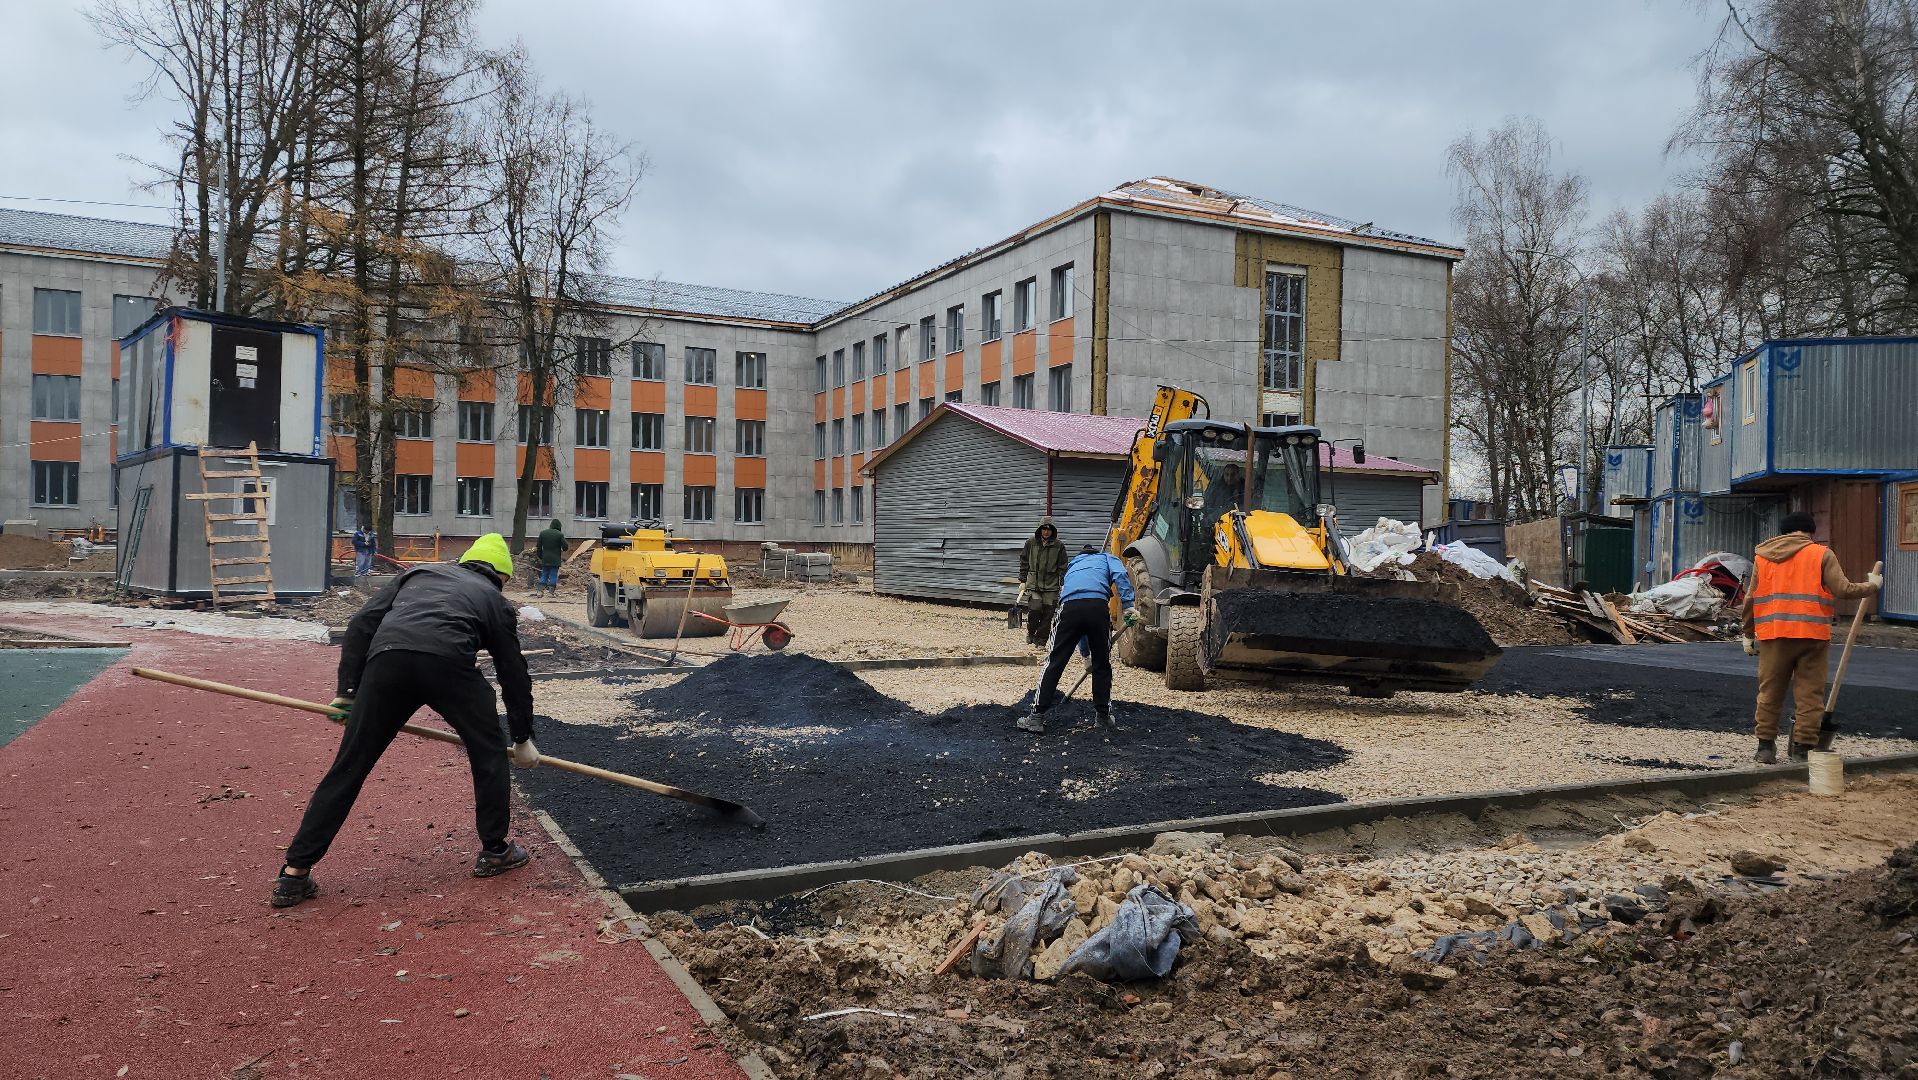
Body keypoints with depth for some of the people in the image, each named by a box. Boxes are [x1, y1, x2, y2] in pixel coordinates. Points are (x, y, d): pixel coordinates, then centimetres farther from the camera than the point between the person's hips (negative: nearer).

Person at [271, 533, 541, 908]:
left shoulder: (419, 573, 36)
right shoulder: (495, 599, 30)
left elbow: (362, 623, 22)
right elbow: (514, 674, 30)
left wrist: (348, 691, 22)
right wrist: (523, 739, 39)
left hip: (386, 659, 3)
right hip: (447, 661, -2)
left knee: (348, 768, 10)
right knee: (489, 753, 20)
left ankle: (294, 874, 13)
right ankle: (494, 852, 26)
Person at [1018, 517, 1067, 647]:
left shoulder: (1059, 546, 3)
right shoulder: (1031, 543, 5)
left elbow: (1063, 567, 7)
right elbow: (1023, 562, 12)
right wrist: (1022, 580, 10)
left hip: (1051, 585, 0)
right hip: (1033, 584, 0)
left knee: (1047, 614, -2)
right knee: (1034, 610, -12)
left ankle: (1041, 640, 10)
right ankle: (1030, 633, 14)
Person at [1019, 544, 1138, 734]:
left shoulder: (1072, 567, 41)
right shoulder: (1106, 559, 33)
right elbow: (1120, 576, 4)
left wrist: (1085, 653, 50)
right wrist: (1128, 605, -3)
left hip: (1069, 607, 2)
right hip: (1097, 605, -2)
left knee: (1054, 664, 8)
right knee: (1102, 665, 15)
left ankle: (1037, 717, 8)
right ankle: (1104, 716, 23)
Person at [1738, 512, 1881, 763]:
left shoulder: (1763, 556, 10)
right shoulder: (1822, 554, 2)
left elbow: (1751, 599, 10)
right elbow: (1844, 590, -4)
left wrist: (1748, 634, 17)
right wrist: (1872, 585, 14)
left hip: (1774, 635, 2)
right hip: (1812, 636, -2)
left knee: (1770, 692, 10)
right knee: (1809, 694, 6)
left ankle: (1766, 747, 13)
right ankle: (1803, 749, 7)